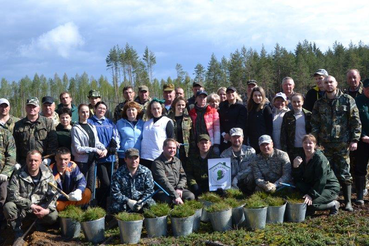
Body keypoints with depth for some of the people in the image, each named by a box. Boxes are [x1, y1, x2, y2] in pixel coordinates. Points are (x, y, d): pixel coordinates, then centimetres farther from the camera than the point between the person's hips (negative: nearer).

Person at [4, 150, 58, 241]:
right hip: (22, 208, -1)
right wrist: (31, 205, -25)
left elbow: (53, 195, -5)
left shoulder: (48, 175, -5)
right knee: (8, 207, -30)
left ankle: (40, 224, 14)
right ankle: (18, 232, -6)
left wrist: (48, 209, -24)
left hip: (41, 208, 1)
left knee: (53, 216, -25)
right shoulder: (18, 175, -11)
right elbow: (13, 195, -19)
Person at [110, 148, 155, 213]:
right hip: (124, 202, -1)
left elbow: (149, 190, 0)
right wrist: (128, 201, -21)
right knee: (115, 207, -31)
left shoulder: (146, 172, 2)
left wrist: (142, 201, -18)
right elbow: (115, 192, -7)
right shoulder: (118, 174, -2)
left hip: (142, 200, 1)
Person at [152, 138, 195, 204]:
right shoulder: (157, 163, -7)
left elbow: (183, 176, 16)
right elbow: (163, 181, -18)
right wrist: (176, 196, -27)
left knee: (191, 196, -22)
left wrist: (179, 188, -7)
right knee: (167, 200, -37)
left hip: (177, 189, 6)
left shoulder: (177, 161, 18)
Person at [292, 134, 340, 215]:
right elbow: (297, 179, -6)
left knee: (310, 202, -26)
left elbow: (321, 181, -24)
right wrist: (295, 167, -23)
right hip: (313, 185, 7)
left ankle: (333, 204, -2)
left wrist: (311, 194, -28)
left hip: (330, 188, -6)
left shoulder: (320, 158, -21)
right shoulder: (302, 158, 1)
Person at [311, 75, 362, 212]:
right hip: (325, 144, 3)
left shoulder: (347, 100, 1)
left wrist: (354, 140, -6)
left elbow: (356, 122, 0)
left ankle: (348, 202, 10)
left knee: (344, 174, 0)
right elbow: (314, 123, 11)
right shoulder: (319, 103, 10)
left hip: (342, 144, -3)